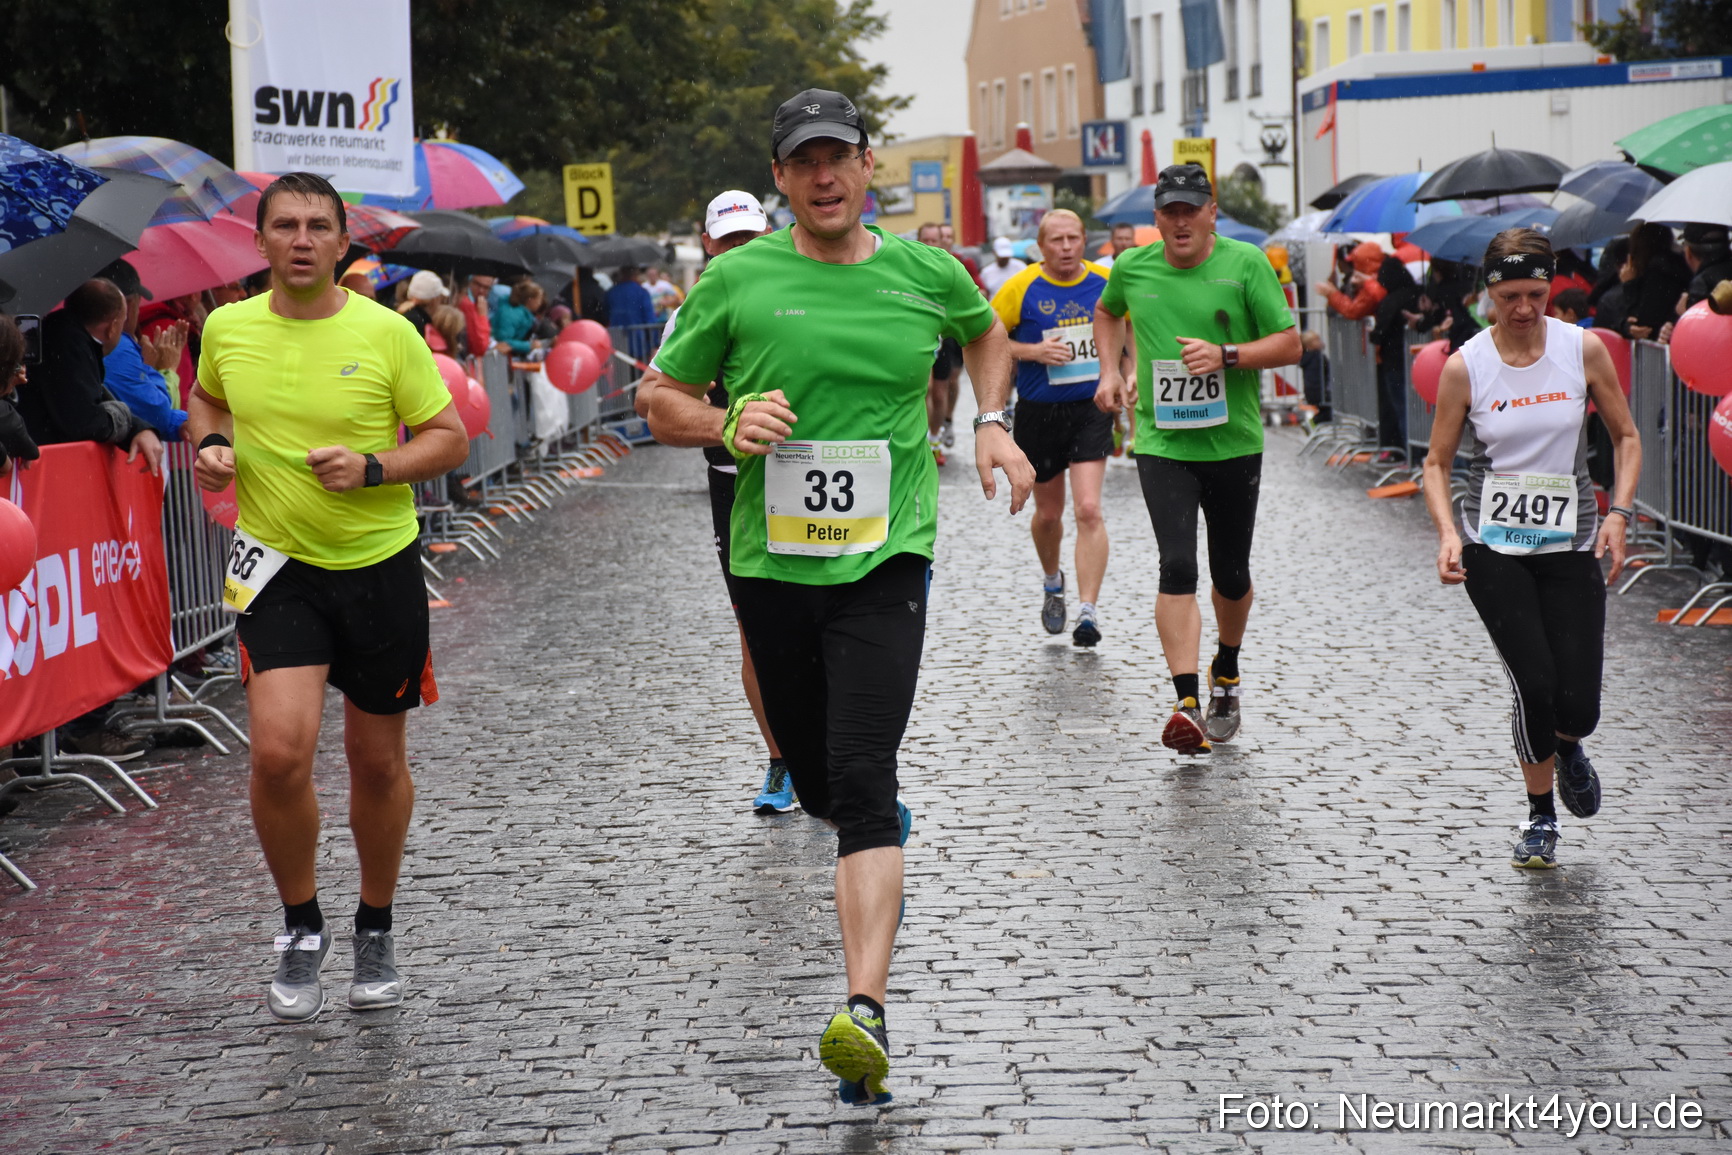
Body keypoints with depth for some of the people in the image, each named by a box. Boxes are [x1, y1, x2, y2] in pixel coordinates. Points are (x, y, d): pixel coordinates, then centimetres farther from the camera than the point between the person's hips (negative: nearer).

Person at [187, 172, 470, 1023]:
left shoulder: (386, 333, -9)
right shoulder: (227, 329, -1)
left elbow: (449, 439, -2)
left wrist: (373, 467, -19)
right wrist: (209, 445, -1)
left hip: (380, 567, -1)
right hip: (278, 568, 1)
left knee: (379, 761, 10)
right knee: (279, 752, -16)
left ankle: (375, 930, 32)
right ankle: (301, 927, 8)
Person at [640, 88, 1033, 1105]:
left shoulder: (928, 274, 3)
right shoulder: (737, 280, 0)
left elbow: (987, 334, 27)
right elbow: (662, 402, 7)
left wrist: (992, 424, 11)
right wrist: (727, 426, -13)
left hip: (884, 562, -2)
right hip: (771, 563, 2)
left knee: (859, 776, -17)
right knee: (817, 782, 12)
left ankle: (868, 1013, -26)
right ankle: (882, 834, 50)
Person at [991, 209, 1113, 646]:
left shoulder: (1104, 282, -2)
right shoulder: (1021, 288, -8)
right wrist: (1033, 352, -16)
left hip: (1091, 409, 0)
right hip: (1039, 413, 0)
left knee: (1088, 511, -14)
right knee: (1048, 513, 14)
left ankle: (1088, 611, -14)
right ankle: (1052, 583, 43)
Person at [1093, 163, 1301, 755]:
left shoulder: (1246, 263, -5)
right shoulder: (1132, 268, 2)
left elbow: (1289, 343, -4)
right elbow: (1106, 313, 25)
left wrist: (1226, 356, -19)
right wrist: (1110, 372, 11)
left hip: (1234, 443, 0)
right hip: (1161, 444, 0)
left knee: (1231, 574, 12)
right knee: (1177, 567, -16)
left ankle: (1225, 678, 39)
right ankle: (1187, 706, -23)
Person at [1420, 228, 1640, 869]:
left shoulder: (1584, 350, -3)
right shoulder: (1465, 367, -6)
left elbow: (1626, 436, 7)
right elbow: (1437, 462, 1)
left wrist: (1618, 513, -7)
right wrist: (1447, 533, -15)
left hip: (1571, 546, 1)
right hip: (1493, 550, -1)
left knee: (1577, 706, -5)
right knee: (1535, 685, -14)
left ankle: (1565, 748, 35)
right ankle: (1540, 817, 11)